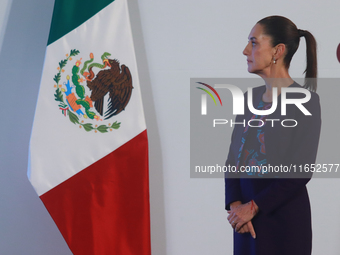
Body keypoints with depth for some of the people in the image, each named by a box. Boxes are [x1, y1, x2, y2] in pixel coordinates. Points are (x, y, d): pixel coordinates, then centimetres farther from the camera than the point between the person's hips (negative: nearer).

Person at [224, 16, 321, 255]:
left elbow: (301, 171, -15)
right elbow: (234, 157, 5)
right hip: (247, 217, 5)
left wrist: (254, 206, -15)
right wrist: (235, 204, -9)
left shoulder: (305, 101, -10)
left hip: (284, 216, -5)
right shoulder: (250, 97, 8)